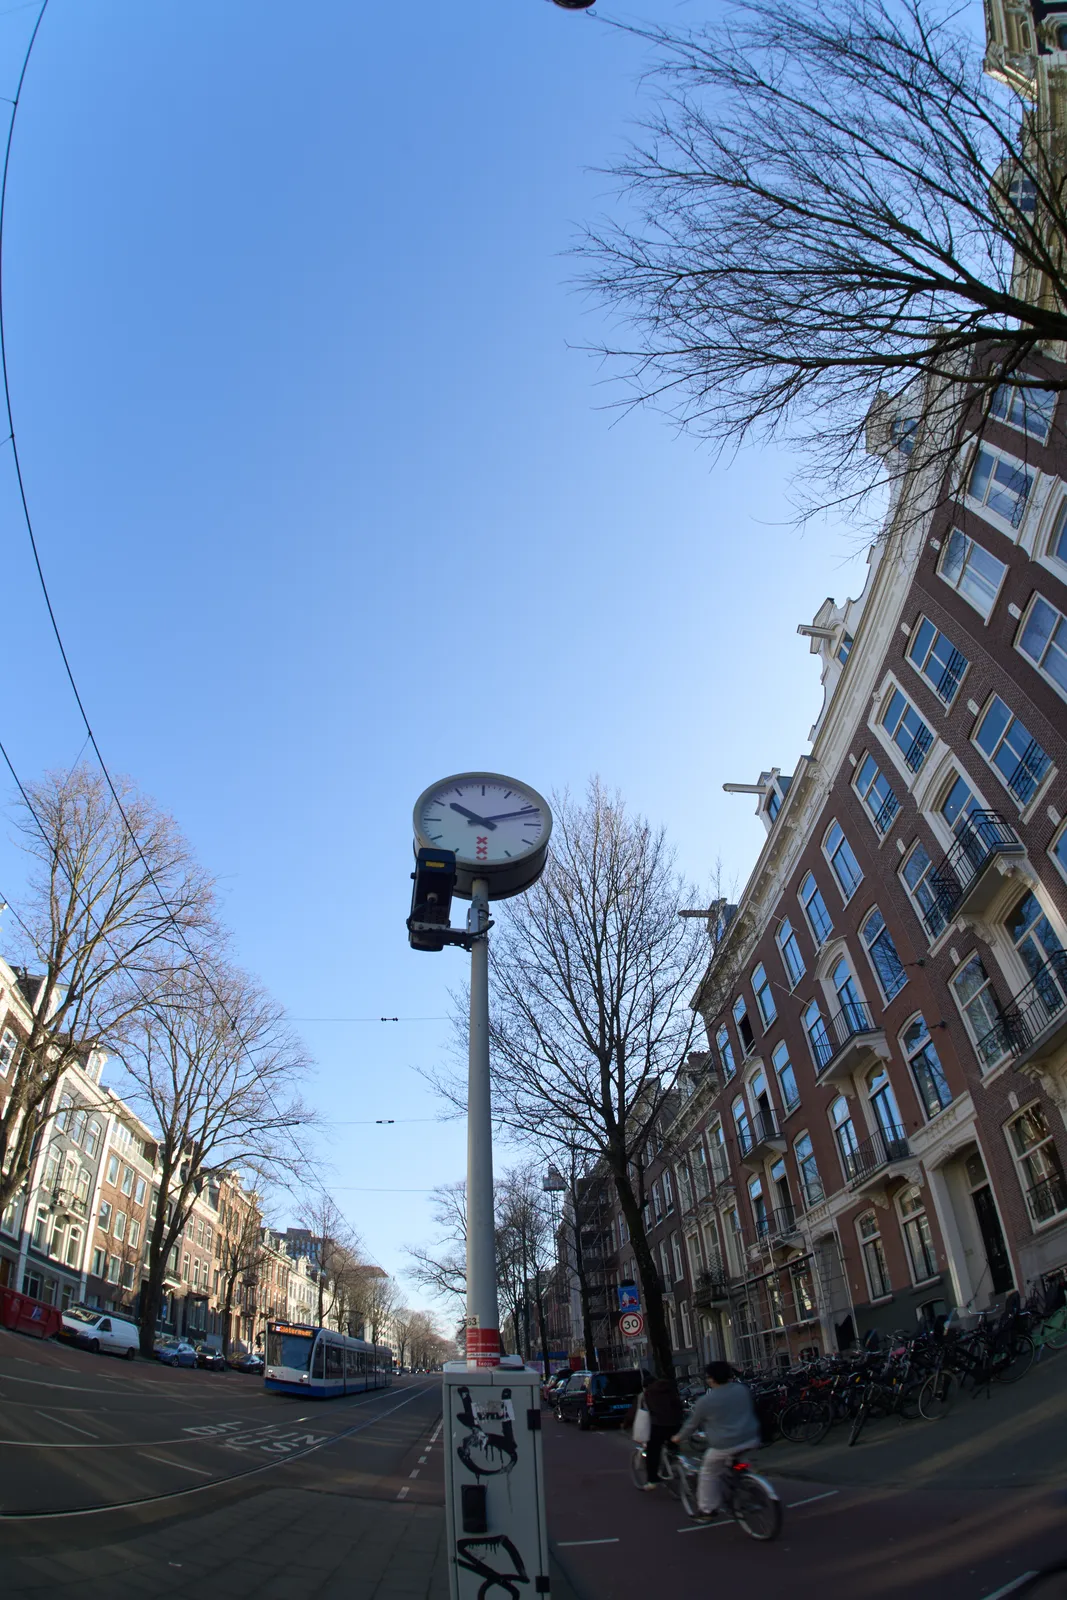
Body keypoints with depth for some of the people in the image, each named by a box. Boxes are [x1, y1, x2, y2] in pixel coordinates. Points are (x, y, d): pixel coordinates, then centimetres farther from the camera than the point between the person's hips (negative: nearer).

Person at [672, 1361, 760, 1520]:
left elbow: (692, 1423, 4)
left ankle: (707, 1510, 21)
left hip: (724, 1446, -4)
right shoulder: (742, 1389, 3)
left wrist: (679, 1437, 22)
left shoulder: (705, 1401, -8)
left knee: (709, 1473, 17)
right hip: (751, 1440, 4)